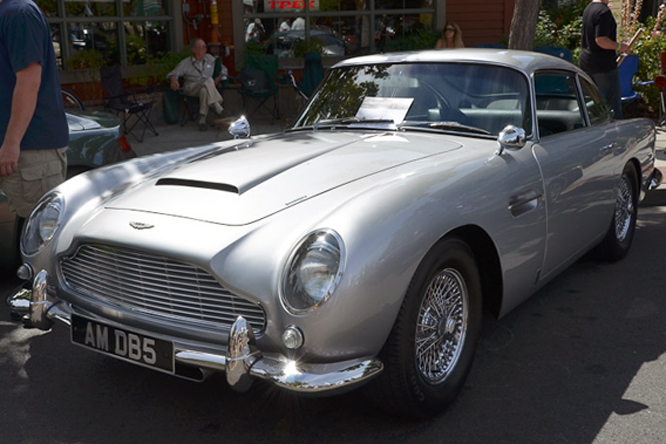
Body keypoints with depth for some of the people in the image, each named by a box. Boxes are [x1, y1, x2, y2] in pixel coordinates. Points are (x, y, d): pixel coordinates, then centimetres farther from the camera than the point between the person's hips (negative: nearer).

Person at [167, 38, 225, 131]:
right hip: (191, 89, -2)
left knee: (204, 91, -39)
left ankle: (202, 120, -39)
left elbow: (223, 70, 24)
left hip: (206, 88, 2)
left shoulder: (210, 59, 18)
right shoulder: (185, 63, 10)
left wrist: (218, 79, 2)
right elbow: (172, 74, 5)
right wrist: (174, 80, -20)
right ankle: (217, 105, -35)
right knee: (208, 81, -34)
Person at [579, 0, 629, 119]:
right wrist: (619, 46, -11)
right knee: (613, 103, -2)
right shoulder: (604, 11, -18)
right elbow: (601, 40, -26)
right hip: (603, 65, -9)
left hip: (585, 63, 9)